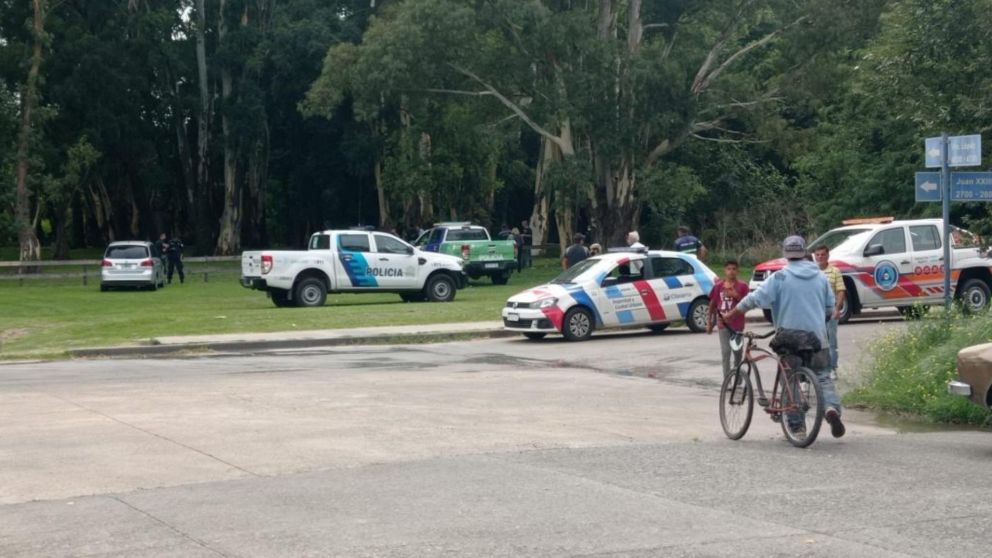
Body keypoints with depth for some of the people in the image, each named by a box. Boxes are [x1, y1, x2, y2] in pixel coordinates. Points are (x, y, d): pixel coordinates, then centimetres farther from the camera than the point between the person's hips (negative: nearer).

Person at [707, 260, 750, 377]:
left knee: (737, 351, 11)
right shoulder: (718, 286, 2)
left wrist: (736, 296, -20)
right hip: (723, 324, 0)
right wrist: (710, 322, 12)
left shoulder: (742, 286, -2)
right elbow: (712, 304, 10)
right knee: (725, 352, -5)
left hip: (737, 324, 0)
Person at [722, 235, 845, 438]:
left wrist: (730, 315, -5)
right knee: (823, 376, 8)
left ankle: (796, 425, 9)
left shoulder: (780, 277, -7)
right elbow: (830, 307, 11)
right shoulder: (820, 276, 5)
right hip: (817, 336, 2)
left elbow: (756, 298, -12)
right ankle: (832, 407, -18)